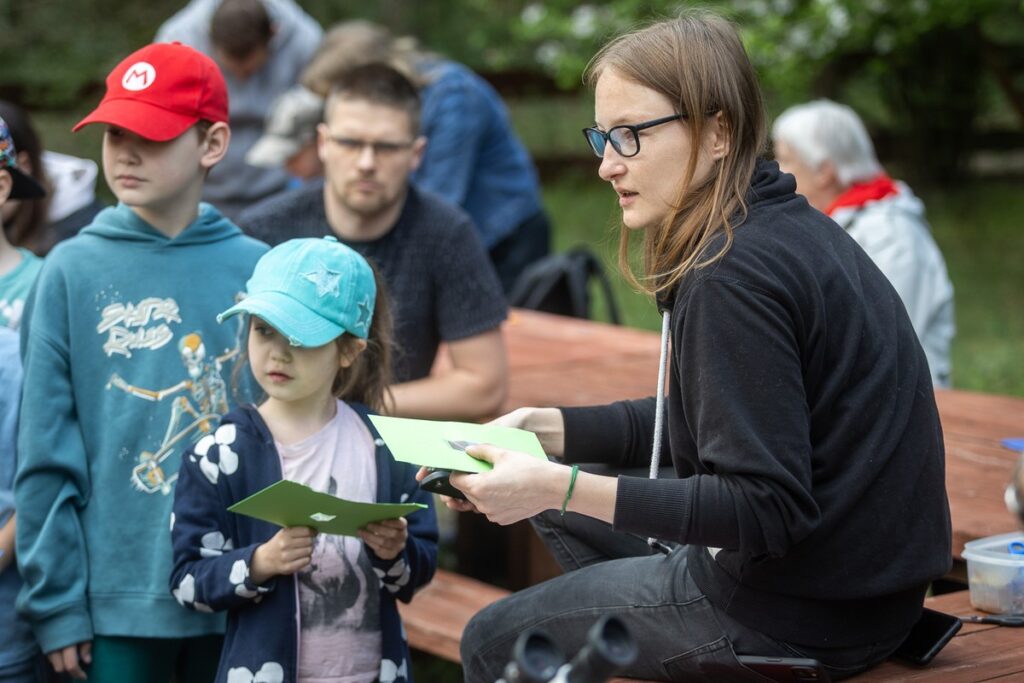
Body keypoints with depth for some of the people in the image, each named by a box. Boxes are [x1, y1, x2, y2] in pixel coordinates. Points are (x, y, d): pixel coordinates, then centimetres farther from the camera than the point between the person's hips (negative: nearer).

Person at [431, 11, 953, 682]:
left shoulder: (737, 276, -24)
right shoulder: (784, 225, 7)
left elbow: (765, 512, -26)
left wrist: (561, 489, -27)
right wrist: (551, 427, 8)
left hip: (809, 618, -10)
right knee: (558, 503, 23)